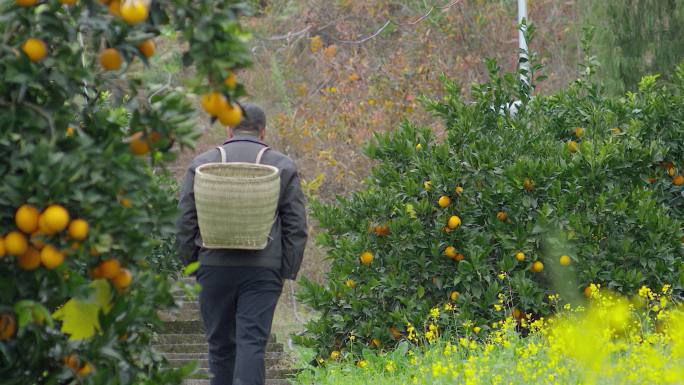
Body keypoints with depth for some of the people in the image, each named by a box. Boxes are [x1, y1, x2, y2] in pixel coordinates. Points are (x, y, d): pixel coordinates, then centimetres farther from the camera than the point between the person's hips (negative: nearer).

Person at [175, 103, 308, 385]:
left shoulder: (202, 164, 8)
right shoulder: (283, 167, 6)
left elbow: (185, 221, 6)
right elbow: (296, 227, 3)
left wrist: (190, 262, 13)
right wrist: (288, 273, 7)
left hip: (214, 267, 1)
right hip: (263, 270, -1)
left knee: (220, 344, 12)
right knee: (252, 343, -6)